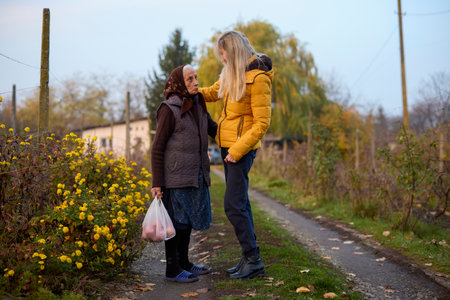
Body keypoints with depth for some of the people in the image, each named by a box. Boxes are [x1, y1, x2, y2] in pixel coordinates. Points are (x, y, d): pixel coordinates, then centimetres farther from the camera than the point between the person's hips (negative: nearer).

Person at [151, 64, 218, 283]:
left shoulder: (199, 105, 10)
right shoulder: (169, 109, -11)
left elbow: (214, 130, 22)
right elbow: (157, 148, -10)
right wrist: (157, 183, -13)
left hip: (196, 175, 7)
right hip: (175, 177, -7)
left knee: (188, 220, 15)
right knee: (176, 221, -1)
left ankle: (184, 262, 29)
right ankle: (172, 269, 11)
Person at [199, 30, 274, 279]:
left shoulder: (258, 78, -15)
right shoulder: (232, 74, 12)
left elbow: (262, 123, -17)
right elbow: (212, 92, 29)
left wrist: (237, 150, -19)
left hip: (242, 147, -9)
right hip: (227, 145, 9)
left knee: (233, 204, -9)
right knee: (240, 203, 11)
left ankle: (253, 260, 1)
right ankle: (249, 259, 20)